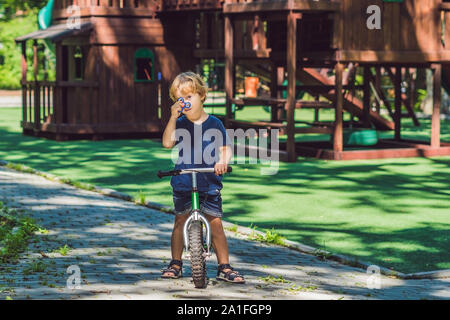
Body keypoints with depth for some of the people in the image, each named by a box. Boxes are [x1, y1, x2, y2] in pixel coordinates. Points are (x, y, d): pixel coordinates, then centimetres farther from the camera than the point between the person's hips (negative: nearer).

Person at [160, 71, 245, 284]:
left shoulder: (214, 124, 1)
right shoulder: (180, 124, 2)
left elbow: (225, 148, -2)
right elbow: (167, 143, -12)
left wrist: (223, 161, -23)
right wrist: (173, 117, -17)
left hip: (209, 184, -1)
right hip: (183, 182, 1)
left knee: (215, 224, -2)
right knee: (180, 220, 7)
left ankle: (224, 267, 3)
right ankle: (175, 264, 20)